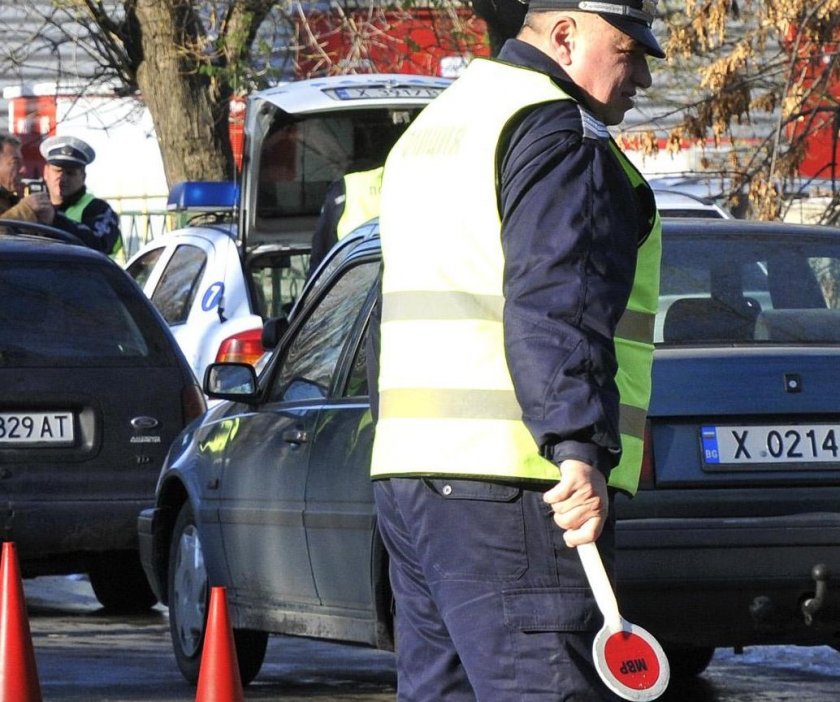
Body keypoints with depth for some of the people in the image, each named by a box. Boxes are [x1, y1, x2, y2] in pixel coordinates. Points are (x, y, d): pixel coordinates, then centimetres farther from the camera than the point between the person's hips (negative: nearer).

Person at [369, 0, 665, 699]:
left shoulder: (434, 127, 24)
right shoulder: (561, 138, -8)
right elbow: (557, 303, -24)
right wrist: (581, 447, -33)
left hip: (404, 478, 10)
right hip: (509, 500, -10)